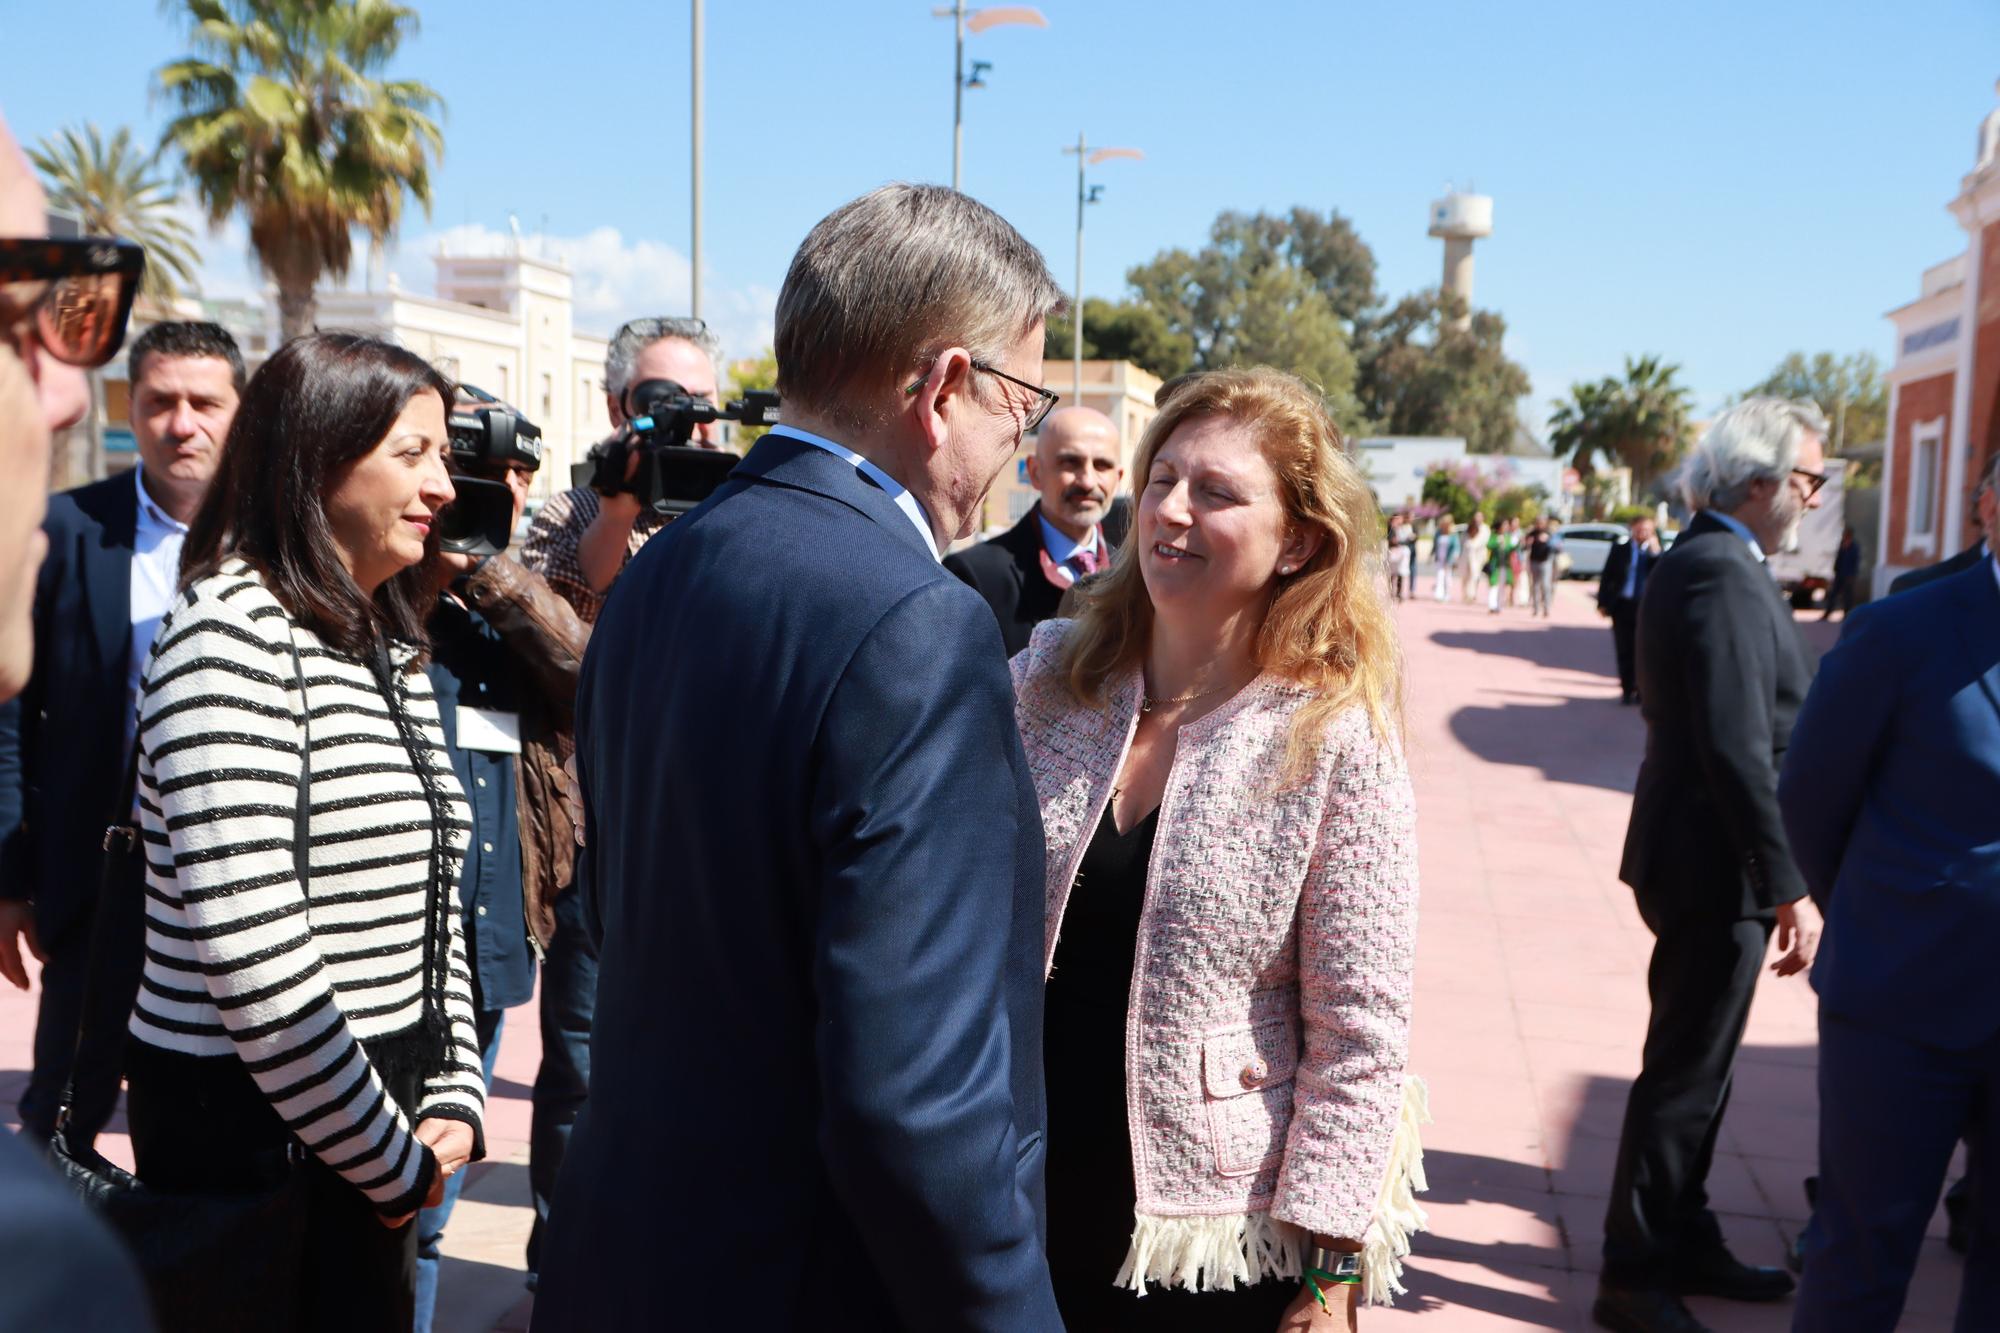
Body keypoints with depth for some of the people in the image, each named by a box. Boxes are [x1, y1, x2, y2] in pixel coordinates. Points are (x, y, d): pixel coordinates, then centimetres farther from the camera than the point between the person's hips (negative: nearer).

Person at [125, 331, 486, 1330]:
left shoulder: (388, 647, 10)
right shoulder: (231, 634, -17)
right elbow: (251, 957, -23)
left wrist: (451, 1101, 3)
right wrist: (393, 1158, -14)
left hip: (370, 1134, 8)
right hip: (251, 1130, -8)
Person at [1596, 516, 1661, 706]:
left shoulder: (1655, 552, 6)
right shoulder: (1620, 549, 6)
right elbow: (1606, 577, 5)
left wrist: (1655, 552, -15)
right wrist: (1603, 603, -1)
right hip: (1622, 605, 0)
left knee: (1643, 650, 2)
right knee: (1624, 650, 4)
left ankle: (1641, 690, 10)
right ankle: (1627, 689, 11)